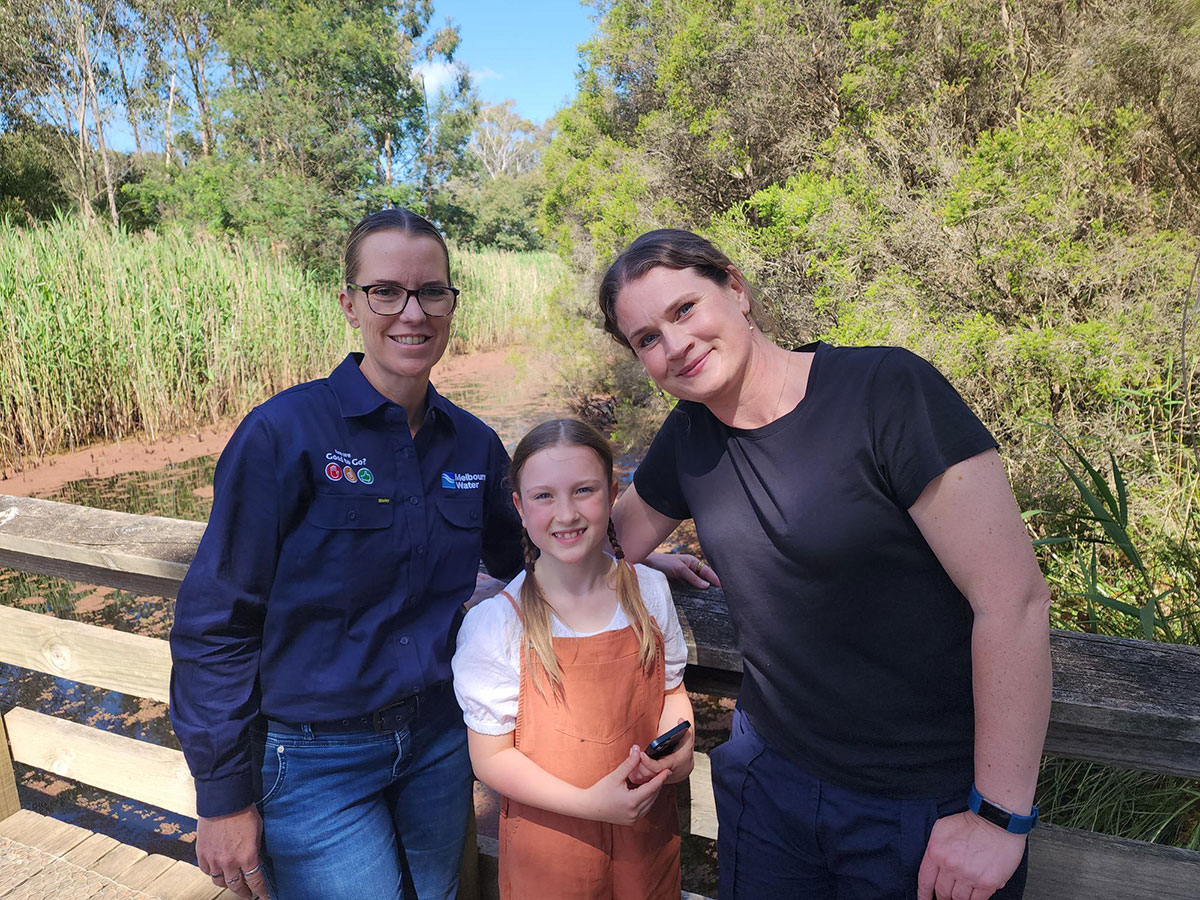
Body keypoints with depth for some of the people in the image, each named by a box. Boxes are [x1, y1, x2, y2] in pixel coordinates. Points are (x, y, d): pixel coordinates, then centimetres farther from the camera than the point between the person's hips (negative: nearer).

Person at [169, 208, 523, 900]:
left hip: (439, 739, 5)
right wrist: (224, 794, -9)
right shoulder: (285, 433, -18)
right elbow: (216, 620, -13)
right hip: (315, 761, -4)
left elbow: (519, 561, 11)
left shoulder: (474, 445, -3)